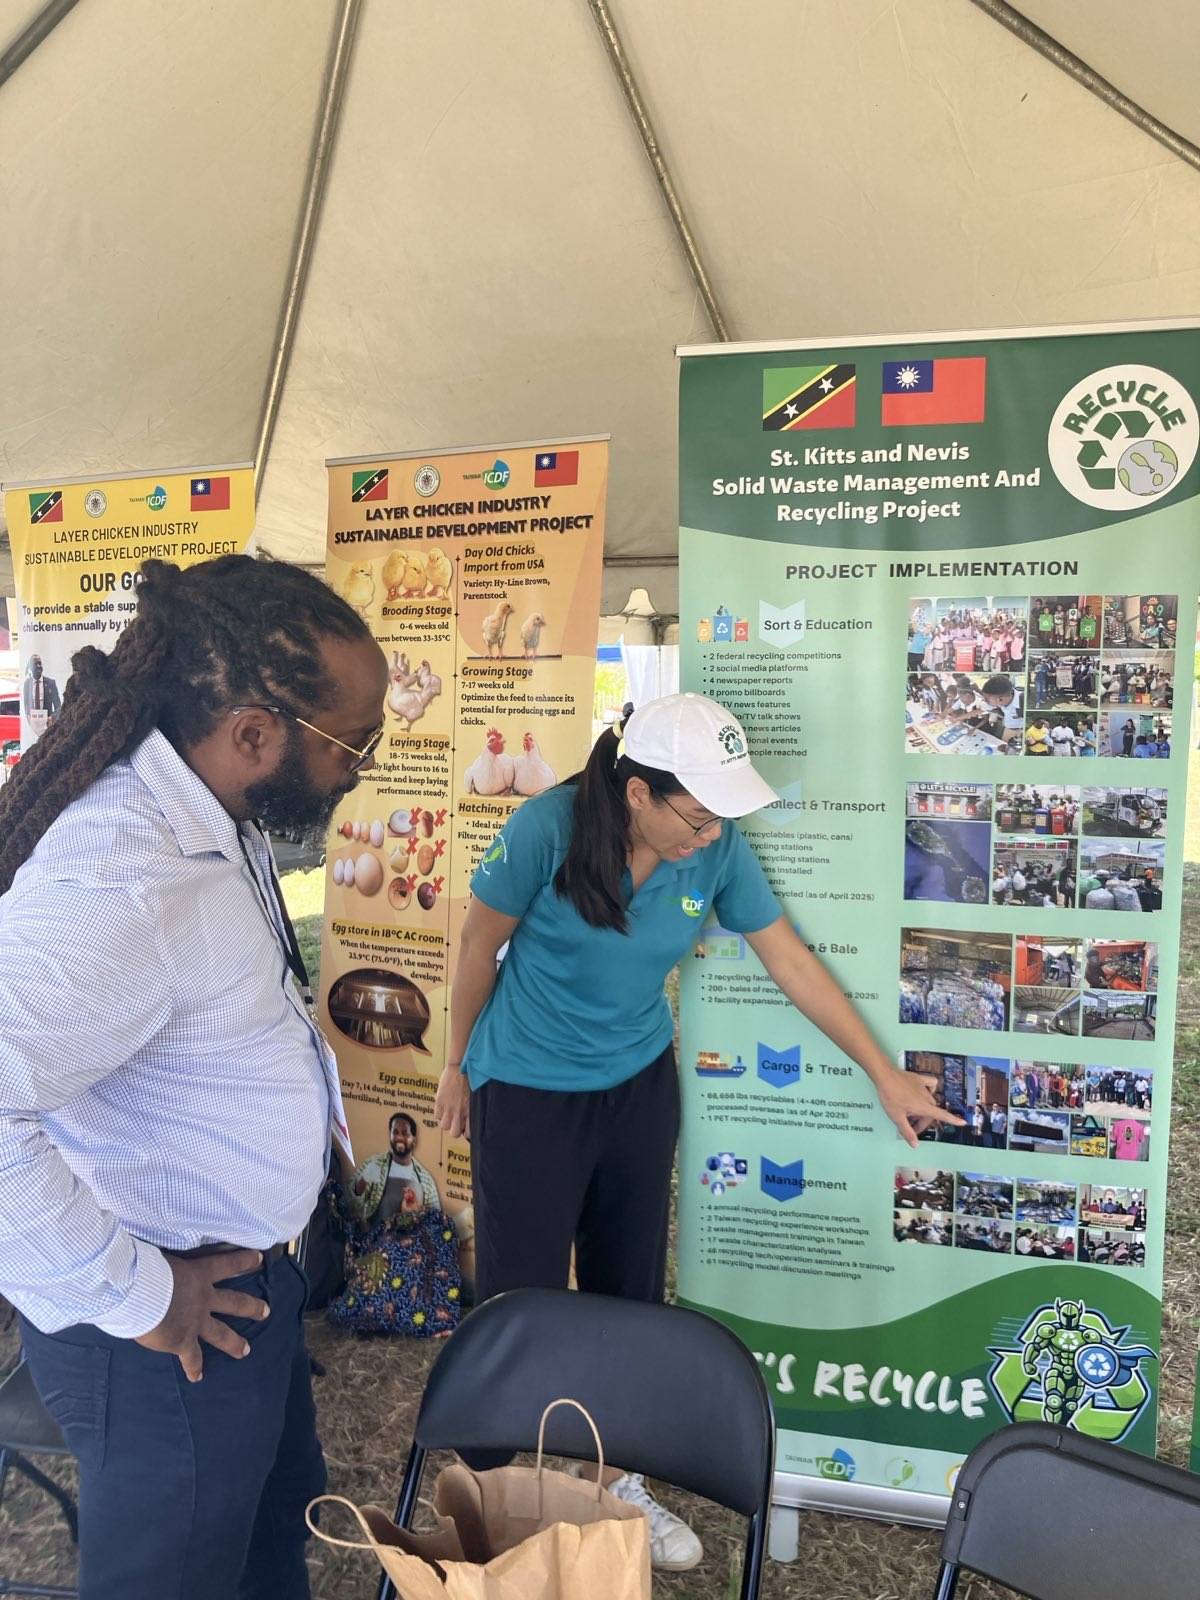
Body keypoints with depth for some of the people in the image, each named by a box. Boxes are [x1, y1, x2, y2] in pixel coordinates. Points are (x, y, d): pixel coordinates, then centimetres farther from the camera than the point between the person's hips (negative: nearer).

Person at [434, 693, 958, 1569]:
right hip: (527, 1091, -3)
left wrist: (886, 1074, -1)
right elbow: (481, 947, -11)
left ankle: (621, 1482, 36)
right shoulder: (547, 829, -26)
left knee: (630, 1289, 14)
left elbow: (791, 958, -5)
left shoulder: (719, 850, -15)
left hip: (639, 1087, 4)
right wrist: (459, 1064, 1)